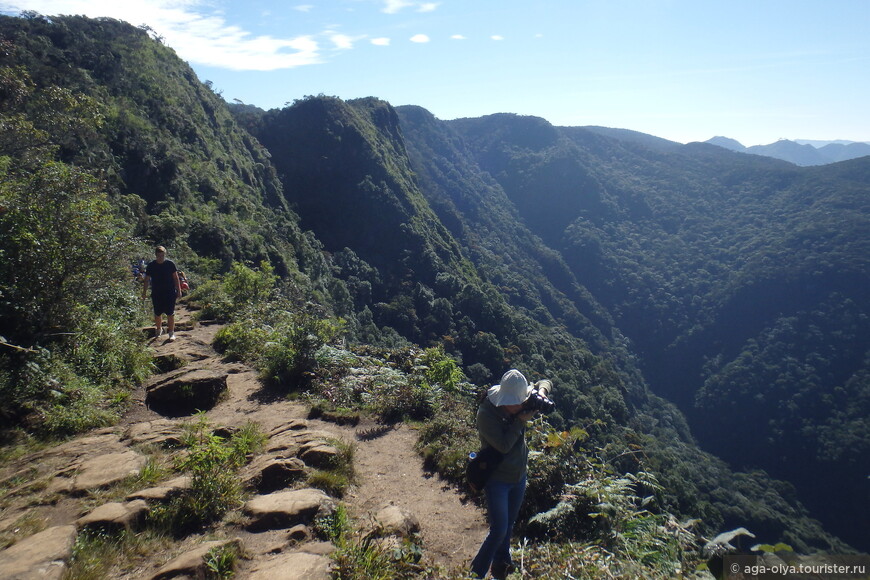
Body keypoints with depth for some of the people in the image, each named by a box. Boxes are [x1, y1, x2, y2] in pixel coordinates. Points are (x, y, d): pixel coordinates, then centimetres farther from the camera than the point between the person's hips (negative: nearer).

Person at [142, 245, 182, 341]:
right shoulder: (151, 265, -1)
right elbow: (146, 280, 6)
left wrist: (178, 290, -2)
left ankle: (171, 332, 8)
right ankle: (158, 330, 33)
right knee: (157, 313, 12)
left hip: (170, 293, -2)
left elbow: (176, 278, 1)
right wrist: (144, 293, 4)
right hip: (156, 294, 2)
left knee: (170, 313, -1)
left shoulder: (170, 264, -4)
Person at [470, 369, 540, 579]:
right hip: (497, 479, -6)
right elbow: (503, 445, -29)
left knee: (509, 525, 21)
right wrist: (520, 421, -27)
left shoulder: (519, 408, -10)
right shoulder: (486, 413, -26)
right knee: (499, 530, -5)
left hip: (519, 476, 6)